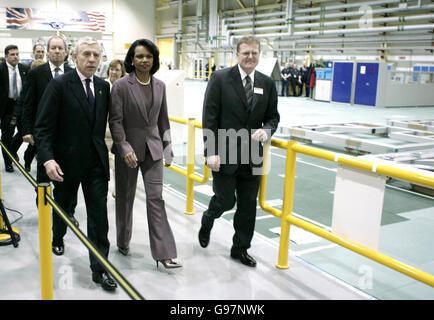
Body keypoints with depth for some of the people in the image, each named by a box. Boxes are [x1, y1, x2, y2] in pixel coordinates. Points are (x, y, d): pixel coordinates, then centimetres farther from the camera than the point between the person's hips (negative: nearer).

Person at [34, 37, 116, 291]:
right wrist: (48, 159, -24)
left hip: (96, 162, 3)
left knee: (99, 215, 0)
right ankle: (58, 238, 52)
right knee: (63, 207, 20)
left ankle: (100, 268, 9)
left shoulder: (103, 86, 3)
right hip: (67, 162, -2)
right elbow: (43, 126, -14)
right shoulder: (59, 85, -11)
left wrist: (102, 150, 7)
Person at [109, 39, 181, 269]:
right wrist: (125, 148, -19)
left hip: (152, 148, 3)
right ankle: (123, 241, 35)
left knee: (156, 198, -2)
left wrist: (166, 145, 11)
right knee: (125, 197, 13)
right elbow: (115, 120, -11)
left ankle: (163, 253, 1)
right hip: (128, 148, -2)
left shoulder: (160, 86, 4)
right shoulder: (121, 86, -9)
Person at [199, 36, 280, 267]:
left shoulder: (267, 83, 6)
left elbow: (273, 117, 13)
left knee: (248, 205, 11)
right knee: (226, 200, 2)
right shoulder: (220, 79, -7)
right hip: (224, 155, -4)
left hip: (252, 156, 4)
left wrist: (267, 131, -10)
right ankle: (207, 220, 38)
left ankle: (240, 248, 29)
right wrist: (211, 152, -15)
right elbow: (209, 118, -9)